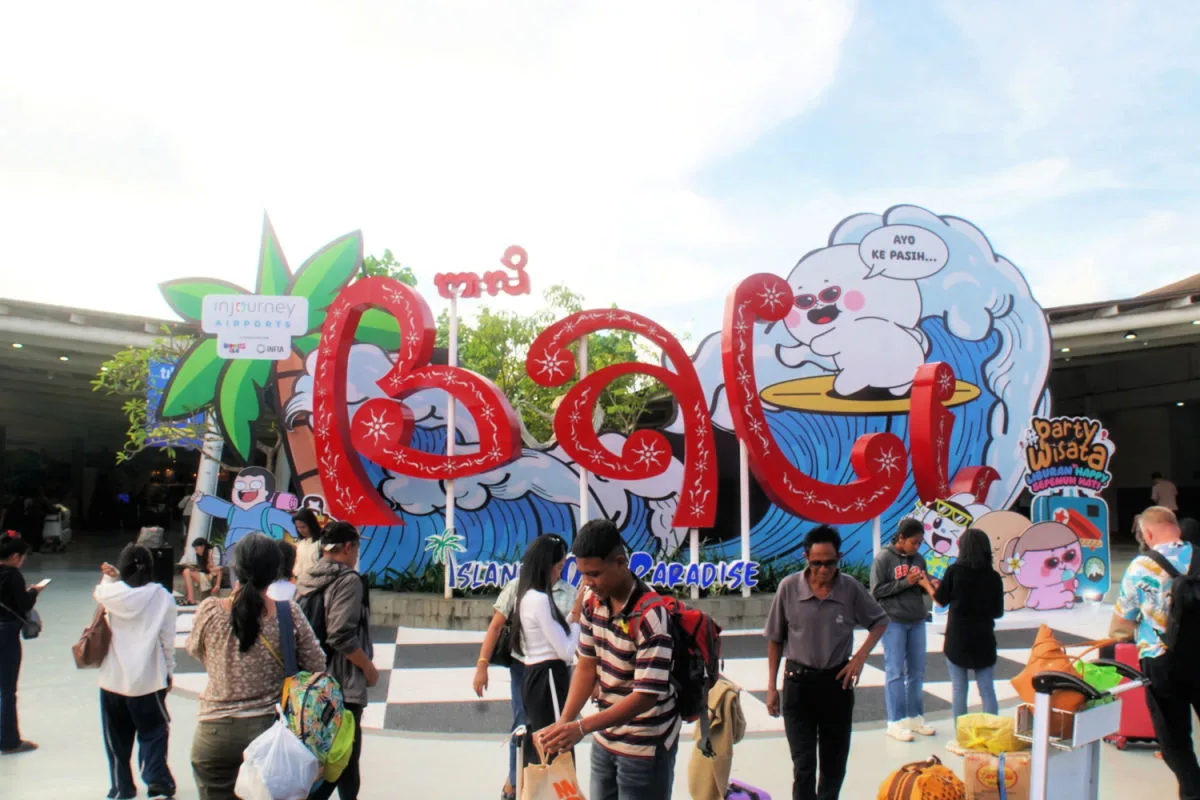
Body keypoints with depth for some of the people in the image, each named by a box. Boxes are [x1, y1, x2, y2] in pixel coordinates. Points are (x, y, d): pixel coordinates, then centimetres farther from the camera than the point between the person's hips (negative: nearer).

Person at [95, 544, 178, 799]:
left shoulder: (113, 592, -9)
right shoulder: (162, 597, -10)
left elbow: (98, 593, 17)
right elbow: (167, 639, -4)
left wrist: (109, 577, 27)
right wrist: (168, 672, 6)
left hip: (113, 678, 2)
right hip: (148, 678, -2)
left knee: (117, 735, 16)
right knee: (153, 731, 12)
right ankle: (157, 778, 1)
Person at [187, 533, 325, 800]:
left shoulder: (210, 611, -12)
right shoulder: (289, 614, -12)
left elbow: (194, 650, 9)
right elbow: (317, 667, -3)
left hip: (216, 734, 0)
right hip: (270, 729, 0)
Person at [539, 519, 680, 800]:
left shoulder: (650, 615, -26)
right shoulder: (593, 603, -2)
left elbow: (646, 695, -27)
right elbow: (587, 666, 1)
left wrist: (581, 727, -30)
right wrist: (564, 722, -11)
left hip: (645, 747, -6)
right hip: (605, 740, 6)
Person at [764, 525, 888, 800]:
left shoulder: (851, 588, -9)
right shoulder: (789, 587, -11)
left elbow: (880, 622, 9)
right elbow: (775, 640, 0)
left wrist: (860, 656, -6)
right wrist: (772, 687, 1)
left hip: (837, 682, 2)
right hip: (798, 682, -1)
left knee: (834, 762, 14)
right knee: (803, 764, -1)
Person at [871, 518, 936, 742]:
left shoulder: (919, 560, 8)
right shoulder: (883, 559, -8)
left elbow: (922, 589, 15)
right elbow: (876, 591, -11)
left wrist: (927, 584, -7)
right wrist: (905, 582, -16)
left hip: (917, 621, 6)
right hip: (893, 621, -6)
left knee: (917, 671, 11)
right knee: (896, 672, -1)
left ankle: (915, 718, 23)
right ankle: (895, 722, 6)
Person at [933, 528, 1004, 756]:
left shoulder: (954, 571, -11)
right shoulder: (994, 577, -5)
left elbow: (941, 601, 0)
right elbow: (998, 612, 2)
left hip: (957, 641, -2)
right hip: (984, 641, 2)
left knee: (959, 690, 6)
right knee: (987, 690, 9)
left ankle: (960, 741, 13)